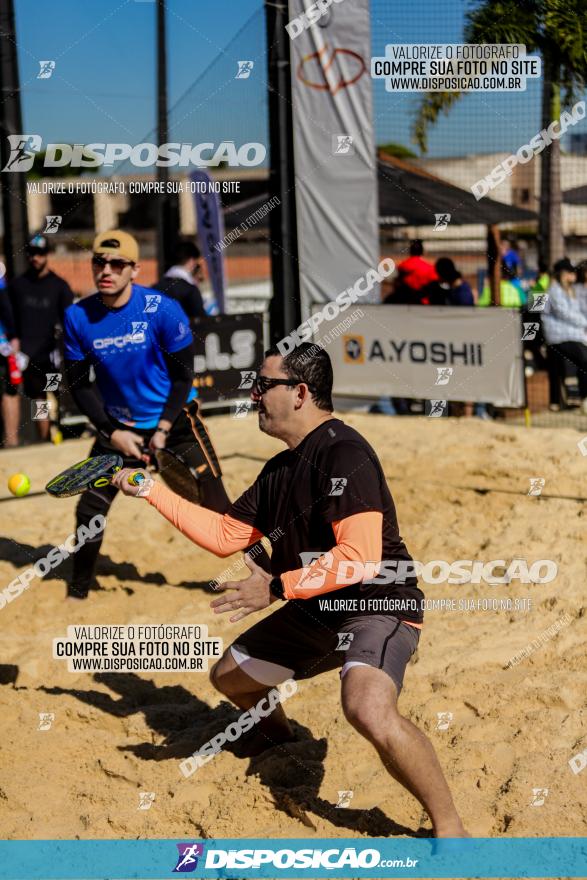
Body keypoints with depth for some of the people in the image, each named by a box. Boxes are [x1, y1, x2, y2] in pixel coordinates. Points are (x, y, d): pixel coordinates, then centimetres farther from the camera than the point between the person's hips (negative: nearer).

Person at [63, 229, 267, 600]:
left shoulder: (163, 310, -17)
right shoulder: (78, 317, -9)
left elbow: (182, 375, -9)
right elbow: (78, 382, -1)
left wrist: (163, 430, -15)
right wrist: (112, 432, -9)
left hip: (176, 423, -3)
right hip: (118, 428, 3)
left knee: (218, 509, -6)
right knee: (89, 511, 2)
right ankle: (78, 593, 22)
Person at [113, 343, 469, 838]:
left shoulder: (343, 453, -21)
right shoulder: (280, 470, 8)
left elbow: (360, 558, -31)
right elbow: (224, 536, 17)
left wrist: (278, 588, -28)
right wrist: (152, 491, 16)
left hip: (378, 607, -10)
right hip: (315, 612, 10)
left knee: (369, 711, -36)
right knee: (230, 676, 22)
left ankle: (449, 827, -20)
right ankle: (280, 740, 53)